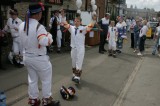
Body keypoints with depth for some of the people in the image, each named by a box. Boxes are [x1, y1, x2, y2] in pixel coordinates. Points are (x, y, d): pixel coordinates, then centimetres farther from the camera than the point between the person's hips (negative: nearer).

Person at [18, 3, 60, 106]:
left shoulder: (22, 25, 1)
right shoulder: (39, 26, -23)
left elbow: (23, 41, 9)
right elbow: (45, 42, -34)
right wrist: (49, 35, -16)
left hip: (27, 57, 7)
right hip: (39, 58, -7)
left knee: (32, 79, 21)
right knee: (46, 80, 12)